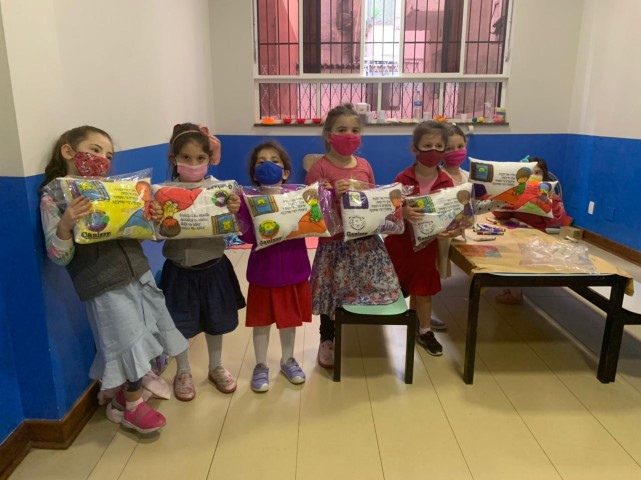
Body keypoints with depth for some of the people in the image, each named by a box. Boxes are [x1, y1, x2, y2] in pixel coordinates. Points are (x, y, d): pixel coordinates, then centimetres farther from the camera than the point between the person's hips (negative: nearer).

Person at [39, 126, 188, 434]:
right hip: (105, 286, -6)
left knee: (145, 340, 16)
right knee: (130, 345, 3)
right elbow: (59, 257, -12)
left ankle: (125, 394, 40)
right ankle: (133, 407, 27)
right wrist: (65, 226, -30)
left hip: (138, 274, 6)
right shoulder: (52, 198, -7)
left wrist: (151, 220, -5)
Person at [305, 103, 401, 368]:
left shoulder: (364, 165, 6)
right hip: (334, 242, -5)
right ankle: (327, 341, 30)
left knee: (377, 285, 9)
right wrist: (333, 194, -27)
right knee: (331, 294, 7)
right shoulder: (320, 167, -11)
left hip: (365, 240, 5)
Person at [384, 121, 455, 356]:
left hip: (427, 242, 1)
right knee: (404, 288, 13)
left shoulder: (446, 182, -5)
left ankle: (424, 331, 28)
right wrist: (403, 213, -33)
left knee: (423, 289, 11)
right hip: (400, 242, -1)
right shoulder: (403, 179, -12)